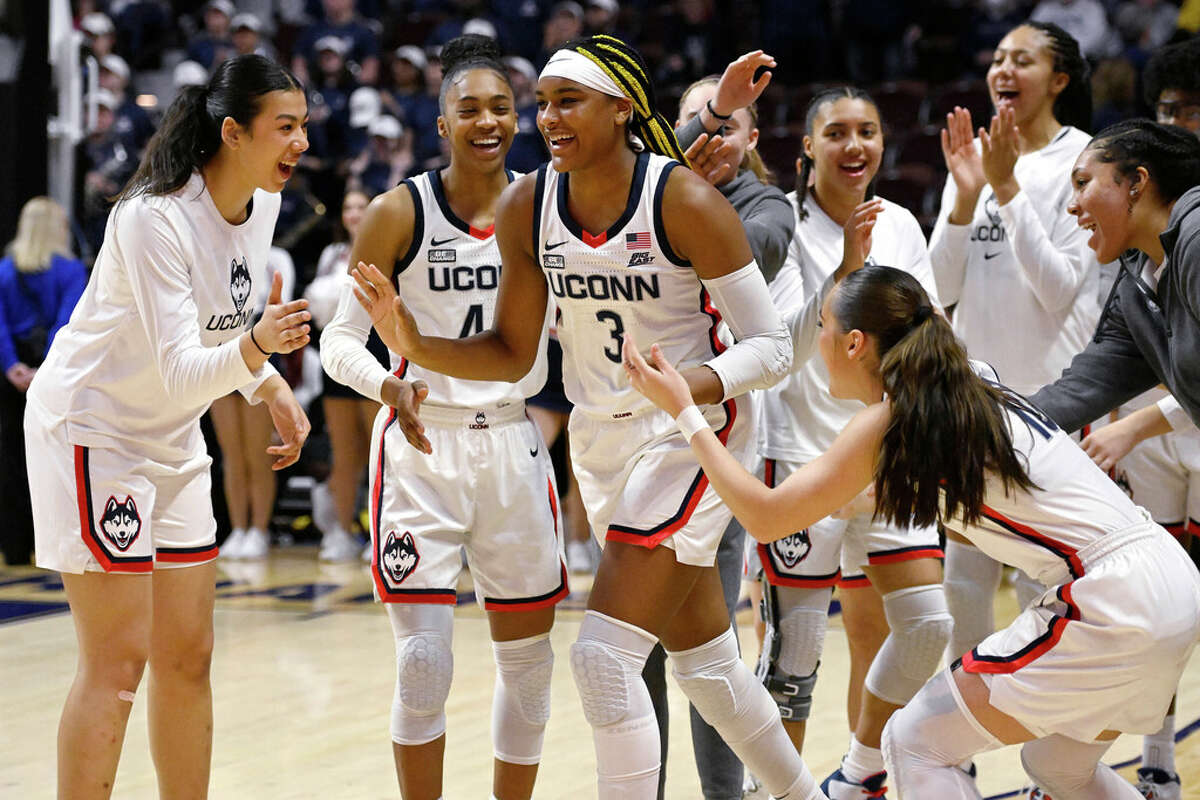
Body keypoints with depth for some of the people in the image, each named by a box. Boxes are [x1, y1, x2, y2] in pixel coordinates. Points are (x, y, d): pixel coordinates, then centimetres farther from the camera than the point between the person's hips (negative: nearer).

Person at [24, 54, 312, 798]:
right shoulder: (152, 217, -26)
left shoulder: (262, 203, -2)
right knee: (117, 663, -10)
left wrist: (272, 387, 2)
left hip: (171, 441, 8)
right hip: (90, 429, -8)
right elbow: (179, 371, -31)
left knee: (187, 660, 10)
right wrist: (254, 345, -48)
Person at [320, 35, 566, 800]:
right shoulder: (399, 213, -6)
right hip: (421, 449, -3)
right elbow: (340, 339, -5)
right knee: (424, 661, -10)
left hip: (513, 444, 3)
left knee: (529, 658, 10)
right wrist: (390, 386, -25)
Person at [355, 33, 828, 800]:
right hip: (601, 440, 6)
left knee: (604, 653, -18)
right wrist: (416, 345, -10)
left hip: (691, 435, -6)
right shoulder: (527, 207, -3)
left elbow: (773, 346, -17)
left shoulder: (683, 200, -19)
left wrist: (697, 383, -36)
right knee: (703, 661, 17)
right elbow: (513, 352, 6)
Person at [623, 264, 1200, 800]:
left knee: (915, 742, 2)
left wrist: (683, 412, 1)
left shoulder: (890, 422, -8)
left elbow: (765, 518, -5)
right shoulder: (971, 383, 15)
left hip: (1111, 608, -9)